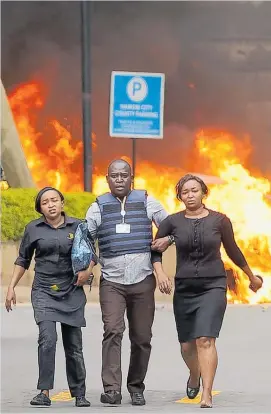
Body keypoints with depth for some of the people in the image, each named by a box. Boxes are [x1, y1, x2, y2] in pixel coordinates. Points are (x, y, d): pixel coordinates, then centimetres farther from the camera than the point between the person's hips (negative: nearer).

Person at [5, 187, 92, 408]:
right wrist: (11, 287, 9)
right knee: (47, 339, -19)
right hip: (44, 292, -1)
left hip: (72, 292, 1)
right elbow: (23, 260, 13)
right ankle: (44, 392, -16)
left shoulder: (77, 226, 3)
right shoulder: (33, 229, 4)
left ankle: (79, 394, 15)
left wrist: (87, 270, -8)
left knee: (74, 346, 5)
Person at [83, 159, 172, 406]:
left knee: (142, 338, 5)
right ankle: (112, 390, -24)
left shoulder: (147, 202, 7)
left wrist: (168, 239, -7)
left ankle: (136, 388, 21)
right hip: (111, 282, -1)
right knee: (113, 331, -18)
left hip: (143, 281, 1)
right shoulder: (99, 207, 7)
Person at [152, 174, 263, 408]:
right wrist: (159, 272, -11)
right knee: (187, 345, 10)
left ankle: (207, 394, -20)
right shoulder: (172, 222, 2)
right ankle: (194, 374, 43)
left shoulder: (219, 220, 0)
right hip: (184, 289, 2)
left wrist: (252, 276, 23)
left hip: (213, 286, -2)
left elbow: (233, 250, 13)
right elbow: (156, 250, 8)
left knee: (205, 339, -18)